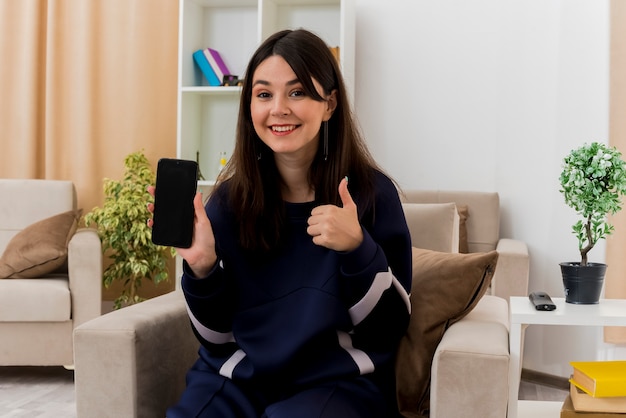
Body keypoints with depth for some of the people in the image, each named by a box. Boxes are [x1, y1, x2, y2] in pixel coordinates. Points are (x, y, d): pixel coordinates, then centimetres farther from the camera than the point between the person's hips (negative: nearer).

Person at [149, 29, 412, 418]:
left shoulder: (371, 193, -6)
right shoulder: (230, 198, 0)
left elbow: (390, 329, -6)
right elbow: (218, 336, 3)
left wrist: (357, 249, -22)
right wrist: (202, 268, -16)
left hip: (337, 378, -2)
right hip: (239, 376, 3)